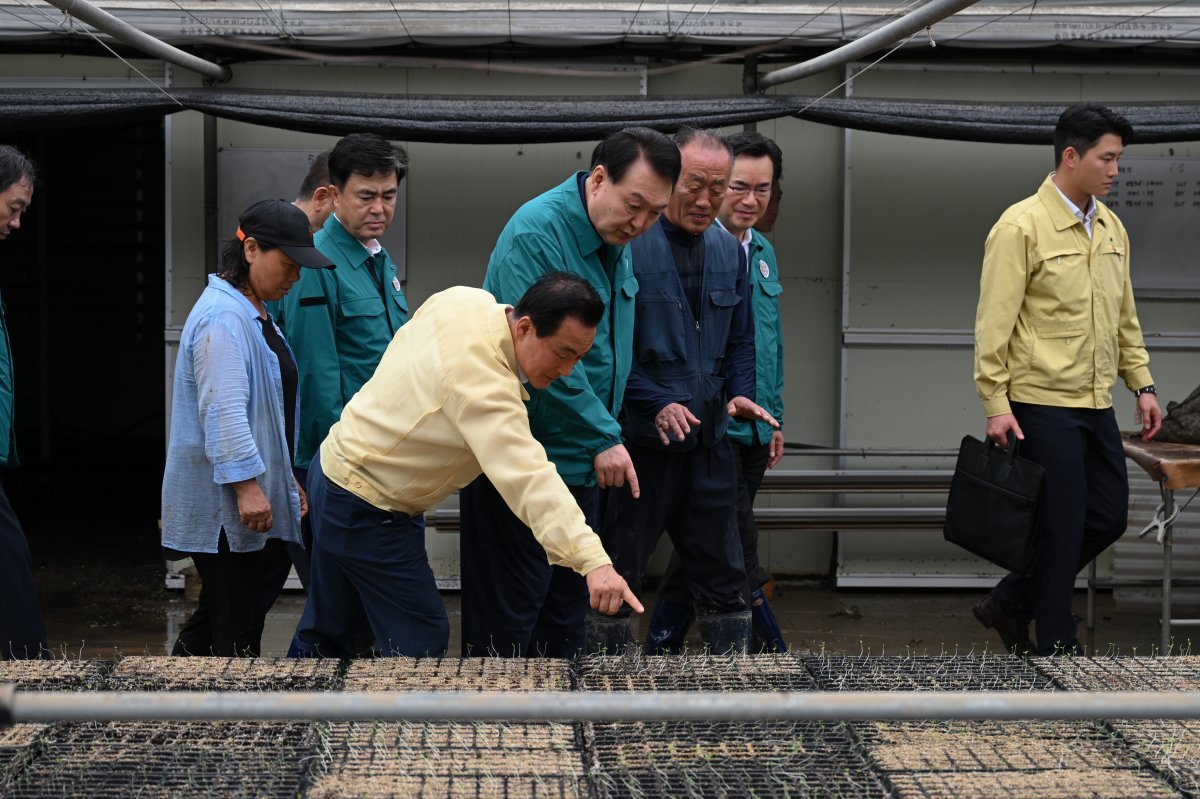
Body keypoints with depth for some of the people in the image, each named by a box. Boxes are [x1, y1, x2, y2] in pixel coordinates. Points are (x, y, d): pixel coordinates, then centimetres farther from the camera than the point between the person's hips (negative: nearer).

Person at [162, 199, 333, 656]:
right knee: (237, 635, -5)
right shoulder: (223, 317, -17)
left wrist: (287, 481, 27)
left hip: (256, 499, 10)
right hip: (224, 507, -10)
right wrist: (247, 485, -27)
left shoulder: (253, 314, 18)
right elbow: (223, 409, -25)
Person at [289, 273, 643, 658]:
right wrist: (593, 561, -49)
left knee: (326, 631, 23)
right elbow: (527, 478, -42)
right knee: (421, 641, -4)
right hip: (364, 510, -10)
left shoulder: (464, 299, -6)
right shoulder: (484, 385, -32)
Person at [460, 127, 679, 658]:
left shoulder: (617, 243, 9)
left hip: (582, 465, 9)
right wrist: (605, 437, -22)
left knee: (567, 612, 14)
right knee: (508, 615, -2)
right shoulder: (537, 231, -18)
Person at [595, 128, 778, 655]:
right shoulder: (628, 244, -9)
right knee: (616, 576, 3)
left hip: (709, 443, 6)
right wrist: (657, 404, -21)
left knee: (723, 576, 10)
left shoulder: (729, 251, 10)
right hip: (639, 437, -5)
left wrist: (739, 394, -2)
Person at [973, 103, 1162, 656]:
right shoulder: (1022, 226, -11)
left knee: (1109, 518, 11)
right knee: (1061, 528, -2)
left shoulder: (1111, 228, 12)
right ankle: (1056, 648, 13)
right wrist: (996, 404, -17)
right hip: (1043, 404, -8)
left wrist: (1142, 384, 14)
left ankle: (1009, 605, 26)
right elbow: (994, 323, -13)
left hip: (1096, 404, 8)